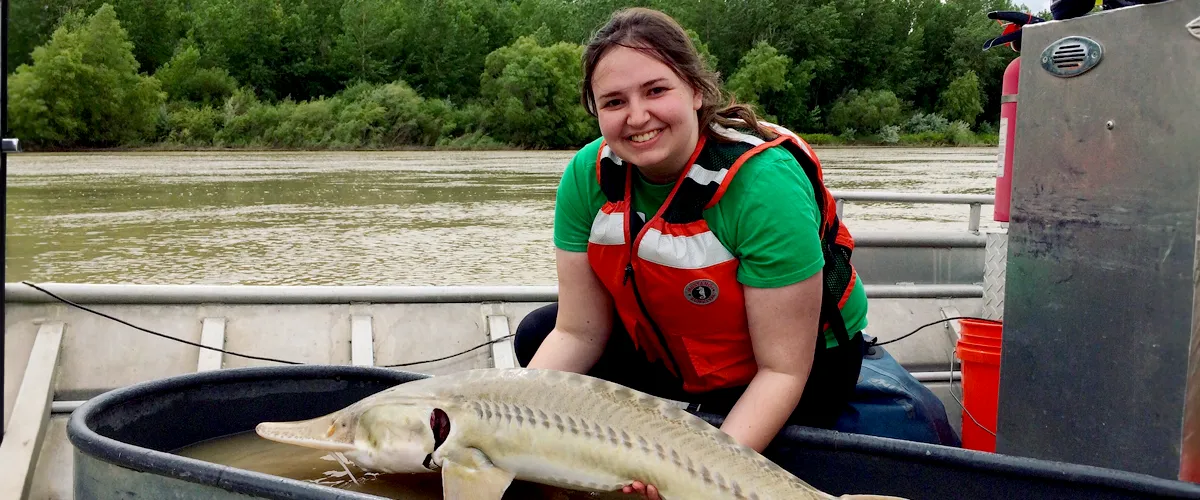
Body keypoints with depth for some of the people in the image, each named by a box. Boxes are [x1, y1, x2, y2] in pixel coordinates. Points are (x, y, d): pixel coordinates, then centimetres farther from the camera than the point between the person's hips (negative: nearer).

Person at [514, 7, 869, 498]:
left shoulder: (763, 183, -33)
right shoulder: (589, 174, -17)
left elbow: (782, 370, -30)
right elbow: (579, 332, -13)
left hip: (804, 363, -6)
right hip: (673, 346, 6)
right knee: (536, 335, -2)